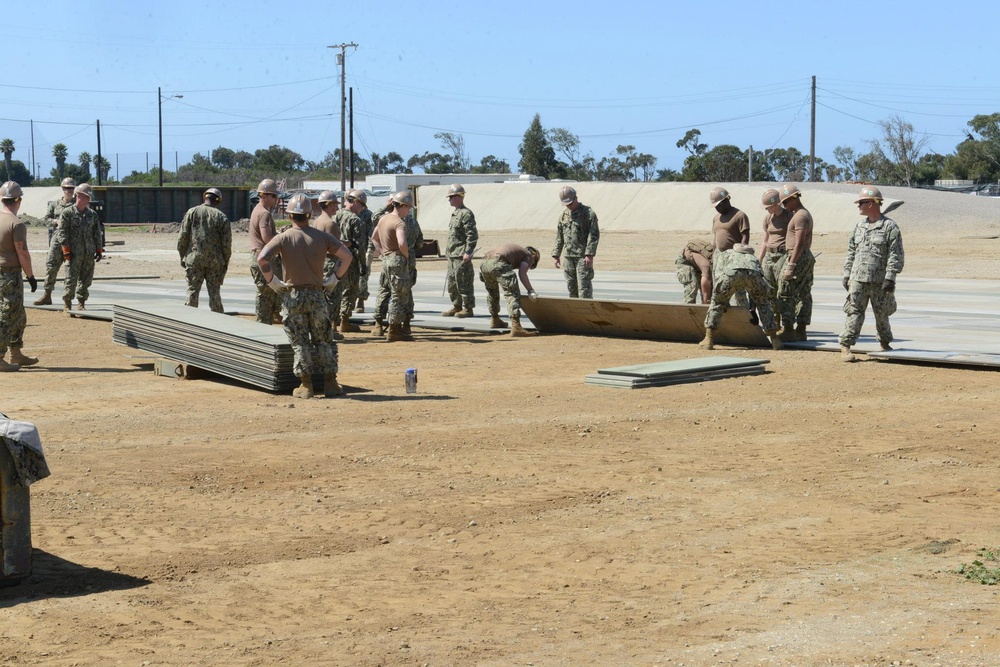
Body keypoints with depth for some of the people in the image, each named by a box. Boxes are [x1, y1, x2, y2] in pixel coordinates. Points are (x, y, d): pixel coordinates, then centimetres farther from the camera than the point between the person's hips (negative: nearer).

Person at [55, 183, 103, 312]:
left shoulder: (92, 214, 13)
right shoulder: (67, 213, -3)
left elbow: (97, 233, 18)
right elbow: (61, 232, -6)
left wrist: (99, 250, 13)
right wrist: (66, 251, -11)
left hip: (89, 253, 5)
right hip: (74, 253, -5)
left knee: (86, 279, 7)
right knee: (71, 279, -5)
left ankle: (81, 303, 18)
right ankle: (67, 304, 6)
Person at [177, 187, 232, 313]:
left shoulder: (192, 212, 0)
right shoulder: (221, 217, 0)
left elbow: (183, 237, -2)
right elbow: (226, 242, -1)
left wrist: (182, 256, 7)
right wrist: (226, 261, 9)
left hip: (194, 259, 0)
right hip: (215, 260, 0)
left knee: (192, 291, 4)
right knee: (214, 292, 6)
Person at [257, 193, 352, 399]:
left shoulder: (283, 238, -6)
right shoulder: (322, 237, 1)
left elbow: (262, 258, -19)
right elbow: (346, 255, -4)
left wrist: (271, 281, -8)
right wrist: (335, 278, 3)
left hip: (293, 295, -2)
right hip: (317, 295, 2)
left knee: (300, 342, 5)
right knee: (324, 341, 12)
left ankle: (306, 385, 4)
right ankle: (330, 384, 11)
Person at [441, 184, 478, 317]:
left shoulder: (466, 213, -12)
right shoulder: (455, 213, 18)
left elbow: (472, 235, -18)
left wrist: (468, 252, -22)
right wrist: (448, 251, 22)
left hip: (461, 256, -10)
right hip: (452, 256, 10)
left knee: (464, 283, -6)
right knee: (452, 281, 14)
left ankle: (467, 308, 0)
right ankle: (456, 306, 22)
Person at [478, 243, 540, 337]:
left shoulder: (517, 249, 40)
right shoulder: (529, 256, 18)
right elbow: (522, 273, 0)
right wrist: (531, 291, 3)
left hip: (484, 262, 8)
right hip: (498, 263, -8)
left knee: (492, 291, 30)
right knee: (513, 294, -7)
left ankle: (495, 319, 47)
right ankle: (516, 327, -19)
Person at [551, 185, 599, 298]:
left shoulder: (588, 213, -4)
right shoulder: (564, 215, 14)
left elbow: (594, 235, -10)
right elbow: (559, 237, 18)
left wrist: (590, 254, -17)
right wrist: (555, 255, 12)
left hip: (583, 256, -6)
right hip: (568, 256, 6)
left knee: (584, 287, -8)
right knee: (571, 287, 10)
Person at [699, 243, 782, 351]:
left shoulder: (719, 254, 40)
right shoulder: (750, 256, 47)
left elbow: (716, 278, 29)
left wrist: (724, 303, 38)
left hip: (731, 272, -2)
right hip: (753, 272, 2)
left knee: (717, 302, 22)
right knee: (763, 302, 27)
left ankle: (709, 339, 17)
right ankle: (774, 339, 22)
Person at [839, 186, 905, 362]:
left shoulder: (890, 227, -5)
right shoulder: (860, 227, 12)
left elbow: (896, 255, -9)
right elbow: (851, 252, 17)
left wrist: (890, 277, -16)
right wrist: (846, 274, 11)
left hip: (880, 281, -3)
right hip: (858, 280, 3)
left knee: (882, 314, 10)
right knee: (854, 313, -4)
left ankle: (885, 342, 31)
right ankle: (845, 346, -7)